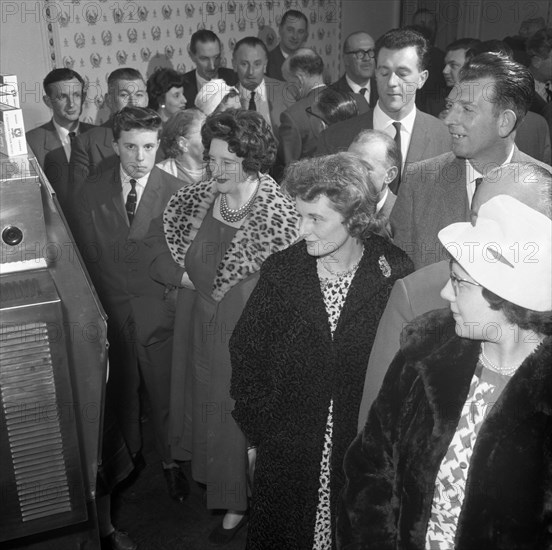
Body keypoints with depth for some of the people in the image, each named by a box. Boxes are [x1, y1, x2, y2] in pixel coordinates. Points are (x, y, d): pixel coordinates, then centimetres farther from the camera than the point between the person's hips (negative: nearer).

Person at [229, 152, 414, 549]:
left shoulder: (395, 274, -12)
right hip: (285, 453, 2)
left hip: (365, 454, -1)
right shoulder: (281, 271, -7)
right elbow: (246, 352, -1)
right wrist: (256, 432, -2)